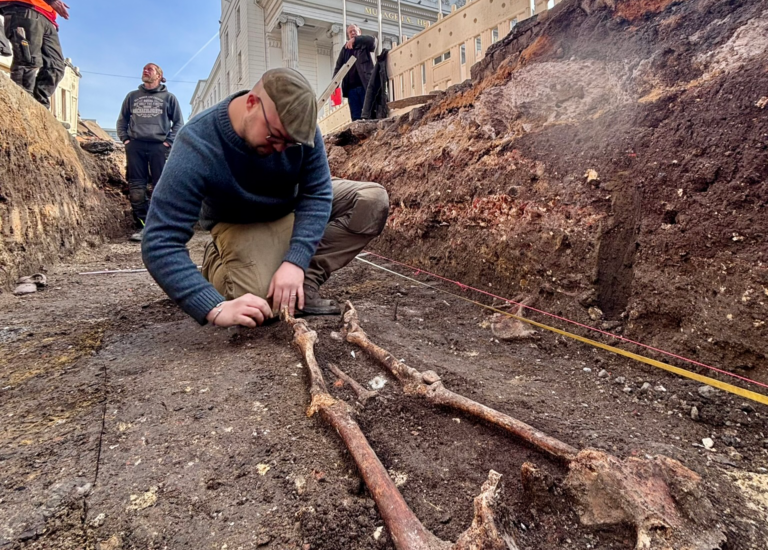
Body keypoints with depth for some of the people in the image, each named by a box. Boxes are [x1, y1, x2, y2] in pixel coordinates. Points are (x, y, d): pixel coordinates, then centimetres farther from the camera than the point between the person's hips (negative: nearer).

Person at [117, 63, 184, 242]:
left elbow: (178, 122, 9)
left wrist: (169, 141, -3)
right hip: (135, 145, 3)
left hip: (158, 146, -3)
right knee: (136, 187, -3)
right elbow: (122, 120, 23)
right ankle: (144, 225, 0)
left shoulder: (168, 97, 11)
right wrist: (125, 139, 7)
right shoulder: (132, 96, 19)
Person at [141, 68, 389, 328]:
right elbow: (159, 243, -37)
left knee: (373, 200, -16)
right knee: (261, 299, -30)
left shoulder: (299, 127, -25)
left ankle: (305, 281, -20)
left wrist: (295, 262, -37)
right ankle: (217, 262, 4)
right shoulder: (197, 148, -34)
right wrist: (215, 309, -48)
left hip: (294, 208, 4)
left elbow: (317, 193, -22)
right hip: (240, 225, -3)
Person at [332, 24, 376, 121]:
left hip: (365, 85, -4)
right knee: (355, 117, -2)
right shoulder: (345, 49, 22)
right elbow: (338, 66, 16)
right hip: (351, 87, 4)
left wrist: (355, 39, -22)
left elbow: (372, 40, -10)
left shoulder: (364, 44, 12)